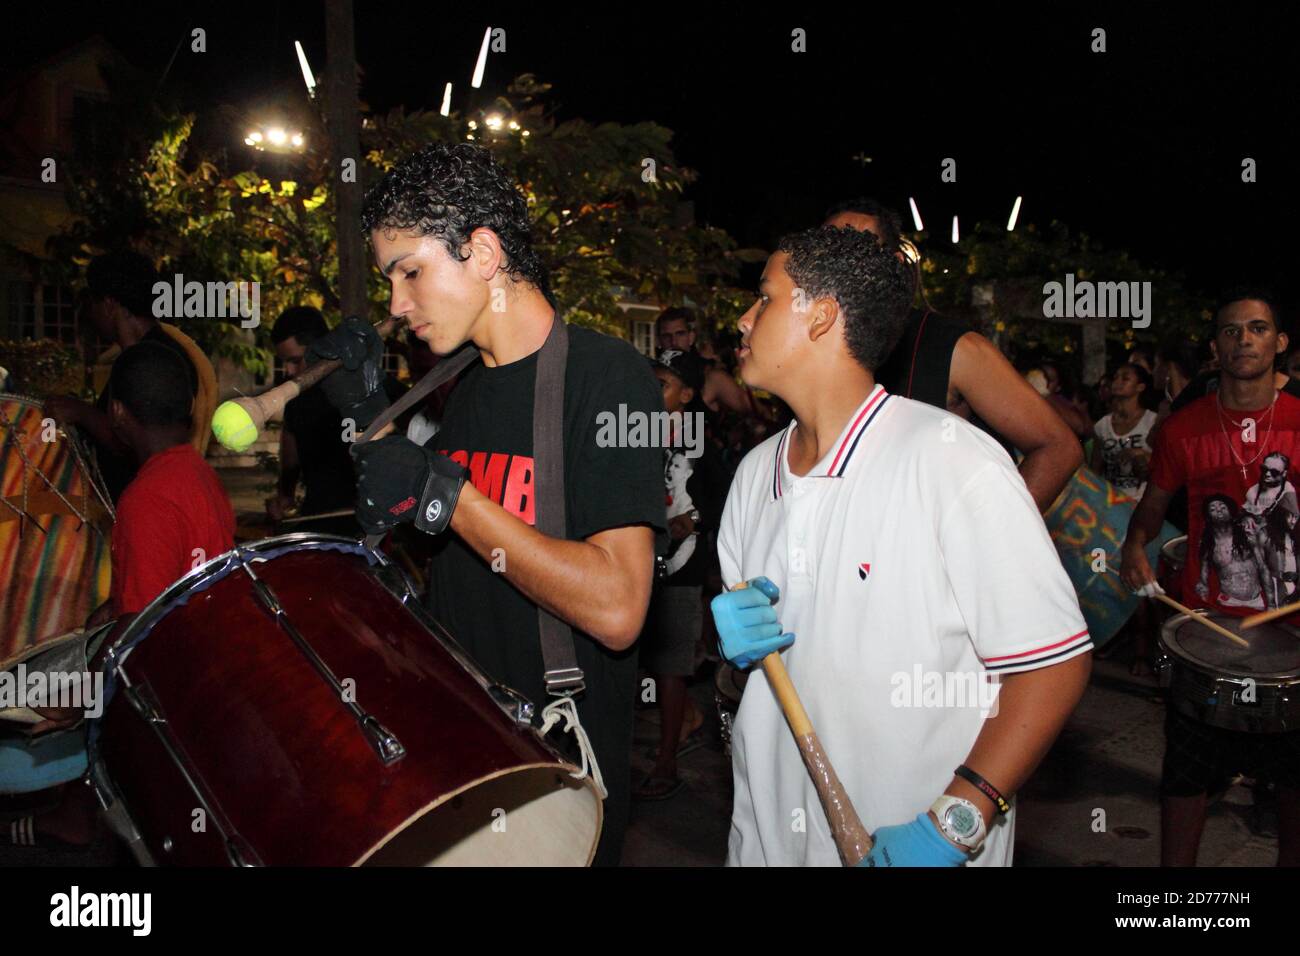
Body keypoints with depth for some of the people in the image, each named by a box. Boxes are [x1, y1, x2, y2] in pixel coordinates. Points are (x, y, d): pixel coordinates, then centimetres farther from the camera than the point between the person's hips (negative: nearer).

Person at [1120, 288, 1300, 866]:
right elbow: (1155, 502, 10)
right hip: (1205, 623, 0)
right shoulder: (1183, 429, -1)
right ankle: (1176, 863, 24)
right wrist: (1135, 544, -9)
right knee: (1188, 768, 8)